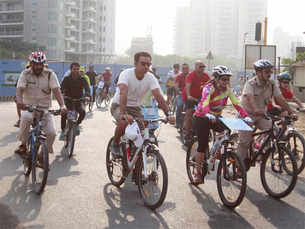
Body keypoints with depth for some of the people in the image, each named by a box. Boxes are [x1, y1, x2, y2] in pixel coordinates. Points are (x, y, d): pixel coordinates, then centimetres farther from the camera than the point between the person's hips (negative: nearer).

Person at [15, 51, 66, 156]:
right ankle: (23, 145, -11)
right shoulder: (25, 74, -4)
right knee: (26, 118, -34)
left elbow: (56, 90, -16)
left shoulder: (50, 74, -5)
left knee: (52, 133, -15)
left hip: (45, 108, 1)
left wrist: (62, 105, -32)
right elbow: (20, 89, -18)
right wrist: (19, 101, -40)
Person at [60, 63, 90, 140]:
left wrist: (87, 95, -38)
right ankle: (63, 131, -4)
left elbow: (87, 88, -17)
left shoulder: (82, 79, -3)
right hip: (68, 101, -1)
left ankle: (77, 124, 3)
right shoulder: (67, 79, -5)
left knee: (83, 112, -27)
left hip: (78, 102, 1)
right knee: (64, 114, -24)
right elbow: (62, 88, -16)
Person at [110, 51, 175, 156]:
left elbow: (158, 96, -21)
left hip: (135, 107, 4)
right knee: (124, 122, -35)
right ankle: (115, 144, -6)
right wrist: (123, 114, -53)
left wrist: (168, 114, -35)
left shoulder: (150, 78, -12)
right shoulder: (126, 74, -23)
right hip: (119, 105, -4)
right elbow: (123, 94, -38)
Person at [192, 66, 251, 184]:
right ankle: (198, 173, 4)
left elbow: (236, 103, -16)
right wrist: (209, 115, -60)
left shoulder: (228, 88, -9)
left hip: (216, 117, 5)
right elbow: (204, 104, -40)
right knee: (202, 145, -9)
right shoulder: (208, 88, -24)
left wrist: (245, 116, -32)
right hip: (202, 117, -5)